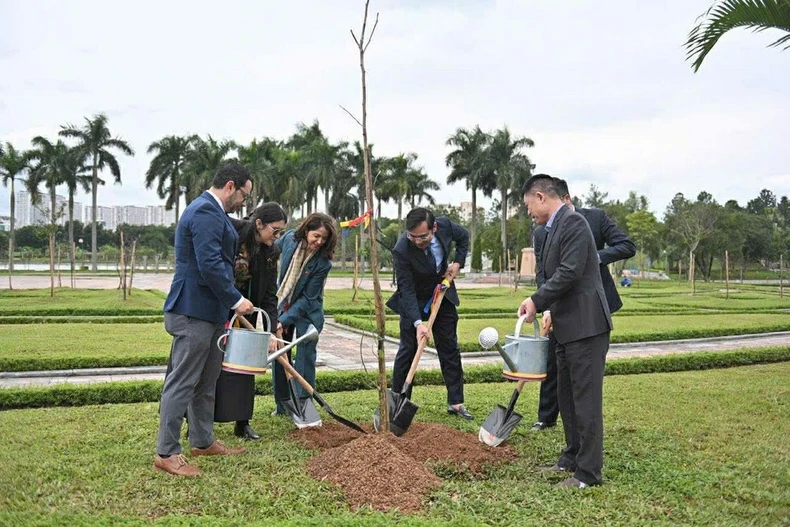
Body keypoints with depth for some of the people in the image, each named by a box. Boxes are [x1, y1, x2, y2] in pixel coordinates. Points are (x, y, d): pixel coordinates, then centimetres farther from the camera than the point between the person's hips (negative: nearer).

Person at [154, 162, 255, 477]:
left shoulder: (212, 212, 18)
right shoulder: (205, 212, -16)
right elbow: (210, 265, -24)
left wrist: (228, 305, 21)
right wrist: (236, 300, -16)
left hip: (209, 311, 11)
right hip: (194, 312, -11)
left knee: (206, 381, 18)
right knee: (183, 382, -4)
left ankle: (202, 441, 30)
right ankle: (166, 453, 4)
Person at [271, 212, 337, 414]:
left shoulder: (323, 262, -24)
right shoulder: (289, 238, -15)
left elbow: (308, 298, -21)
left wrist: (284, 320, -25)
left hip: (307, 312, -4)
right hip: (282, 305, 4)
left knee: (305, 357, -5)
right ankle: (282, 405, 19)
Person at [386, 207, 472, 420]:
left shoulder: (445, 226, -22)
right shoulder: (402, 250, -32)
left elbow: (464, 236, 4)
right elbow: (407, 289, -29)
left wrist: (458, 263, -7)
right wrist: (417, 323, -36)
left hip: (443, 296, 4)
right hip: (414, 300, -4)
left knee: (450, 349, 6)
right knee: (407, 350, -2)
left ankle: (455, 402, 13)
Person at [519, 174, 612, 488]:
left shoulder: (572, 222, -14)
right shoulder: (554, 229, 16)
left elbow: (570, 272, -22)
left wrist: (537, 301, -16)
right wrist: (548, 310, 14)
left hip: (586, 325, -10)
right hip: (568, 327, 10)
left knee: (585, 398, -4)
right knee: (567, 396, 17)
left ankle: (589, 472, 4)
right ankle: (572, 459, 29)